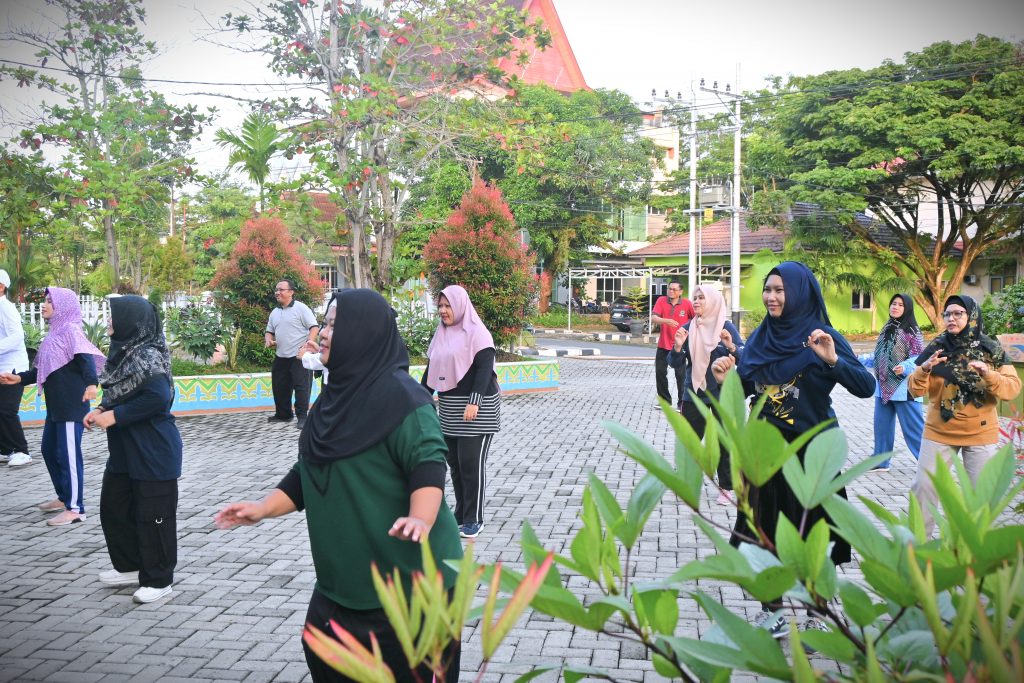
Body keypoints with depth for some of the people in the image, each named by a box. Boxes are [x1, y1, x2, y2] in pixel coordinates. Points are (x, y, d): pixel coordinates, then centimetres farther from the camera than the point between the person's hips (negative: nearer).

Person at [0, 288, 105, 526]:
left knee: (68, 454, -7)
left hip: (72, 405, -10)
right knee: (49, 450, 18)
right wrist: (19, 378, 19)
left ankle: (75, 508, -2)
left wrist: (91, 383, -42)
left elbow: (86, 358, -26)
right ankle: (64, 497, 31)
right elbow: (43, 369, 24)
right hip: (55, 405, 10)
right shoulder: (54, 334, 15)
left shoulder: (70, 330, -11)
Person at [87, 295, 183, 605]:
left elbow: (158, 397, -27)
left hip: (154, 451, -10)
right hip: (123, 450, 10)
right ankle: (131, 566, 34)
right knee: (113, 507, 18)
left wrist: (114, 416, -20)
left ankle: (158, 580, 13)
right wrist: (100, 410, -3)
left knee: (153, 515, 1)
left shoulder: (148, 356, -19)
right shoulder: (123, 351, 8)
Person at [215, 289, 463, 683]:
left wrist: (419, 519, -39)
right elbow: (308, 472, 16)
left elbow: (428, 466, -23)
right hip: (344, 571, 9)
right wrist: (263, 508, 7)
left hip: (407, 571, -9)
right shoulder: (336, 395, 10)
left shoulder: (401, 396, -15)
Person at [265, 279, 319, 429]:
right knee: (279, 386, 12)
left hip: (299, 355, -7)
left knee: (301, 386, -7)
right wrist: (268, 340, 1)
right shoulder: (275, 312, 15)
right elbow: (269, 331, 24)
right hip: (281, 356, 7)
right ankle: (283, 414, 26)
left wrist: (309, 343, -24)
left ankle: (302, 416, -1)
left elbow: (314, 327, -10)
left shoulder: (300, 308, -6)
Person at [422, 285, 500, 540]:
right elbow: (431, 368, 18)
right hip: (449, 409, 7)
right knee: (454, 462, 9)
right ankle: (461, 513, 21)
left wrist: (474, 402, -27)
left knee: (472, 463, -5)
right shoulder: (441, 334, 14)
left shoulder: (477, 333, -8)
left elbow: (485, 369, -17)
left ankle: (474, 519, 4)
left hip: (476, 408, -7)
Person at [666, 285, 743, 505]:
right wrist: (677, 347, -18)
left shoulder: (726, 327, -7)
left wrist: (731, 347, -29)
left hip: (722, 394, -2)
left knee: (724, 442, 5)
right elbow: (675, 364, 1)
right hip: (693, 394, 2)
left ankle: (725, 488, 15)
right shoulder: (687, 328, 0)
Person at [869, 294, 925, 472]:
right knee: (882, 424, 11)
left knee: (913, 427, -3)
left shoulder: (911, 330, -9)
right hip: (883, 386, 7)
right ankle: (881, 461, 20)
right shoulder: (887, 328, 13)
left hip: (903, 386, -7)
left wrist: (905, 367, -31)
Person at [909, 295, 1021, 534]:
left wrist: (989, 375, -28)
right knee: (923, 486, 1)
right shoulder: (936, 347, -3)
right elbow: (916, 390, -6)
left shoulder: (991, 349, -5)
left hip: (980, 434, -1)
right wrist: (923, 370, -26)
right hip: (939, 432, 1)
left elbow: (1013, 388, -11)